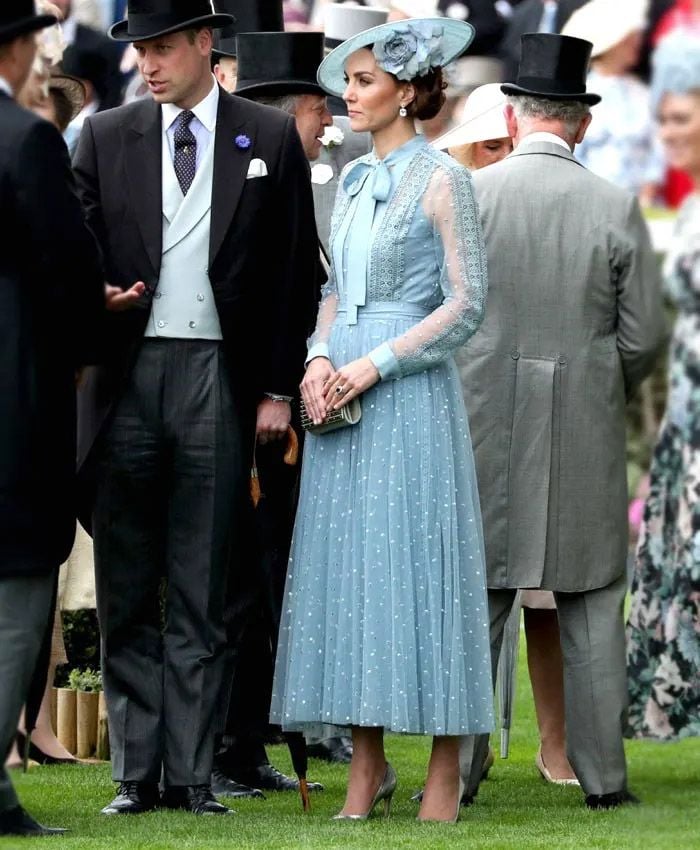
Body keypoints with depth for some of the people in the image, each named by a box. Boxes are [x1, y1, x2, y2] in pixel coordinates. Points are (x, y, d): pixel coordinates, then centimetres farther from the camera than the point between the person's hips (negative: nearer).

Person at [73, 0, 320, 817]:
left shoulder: (270, 139, 4)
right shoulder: (105, 136, 9)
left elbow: (293, 270, 4)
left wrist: (278, 388, -1)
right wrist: (97, 295, -15)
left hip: (219, 380, -2)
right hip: (128, 376, 2)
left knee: (202, 596, 1)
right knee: (127, 592, 4)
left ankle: (192, 775, 4)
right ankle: (136, 773, 10)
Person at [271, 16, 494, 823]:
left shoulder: (441, 180, -6)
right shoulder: (353, 180, 14)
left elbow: (465, 304, -9)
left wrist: (375, 365, -15)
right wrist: (319, 358, -1)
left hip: (409, 393, -7)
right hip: (340, 392, 7)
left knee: (418, 564, -5)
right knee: (345, 567, 4)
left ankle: (445, 774, -1)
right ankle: (367, 766, 8)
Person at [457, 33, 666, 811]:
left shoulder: (465, 198, -5)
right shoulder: (617, 209, -4)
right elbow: (643, 337, -1)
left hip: (484, 426, 0)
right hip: (587, 435, 0)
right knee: (591, 607, 6)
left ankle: (457, 770, 6)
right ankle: (602, 774, 6)